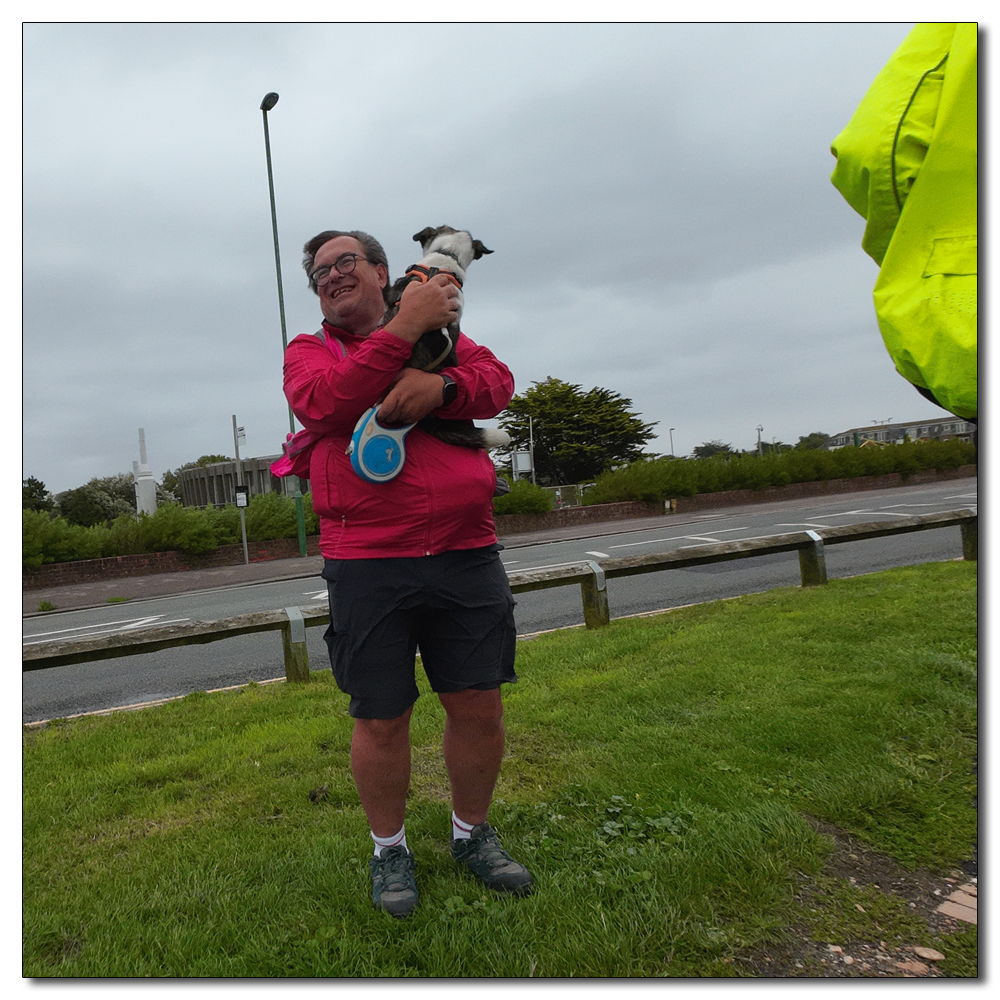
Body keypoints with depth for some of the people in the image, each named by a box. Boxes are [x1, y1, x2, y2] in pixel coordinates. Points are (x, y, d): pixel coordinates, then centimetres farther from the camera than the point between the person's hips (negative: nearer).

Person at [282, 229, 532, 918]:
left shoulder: (443, 332, 17)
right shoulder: (309, 351, 9)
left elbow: (498, 384, 2)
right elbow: (325, 405, -13)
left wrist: (440, 387, -18)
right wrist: (405, 326, -15)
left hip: (468, 557, 3)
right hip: (368, 569, -2)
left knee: (479, 707, 9)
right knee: (381, 721, 6)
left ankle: (472, 834, 35)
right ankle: (390, 848, 32)